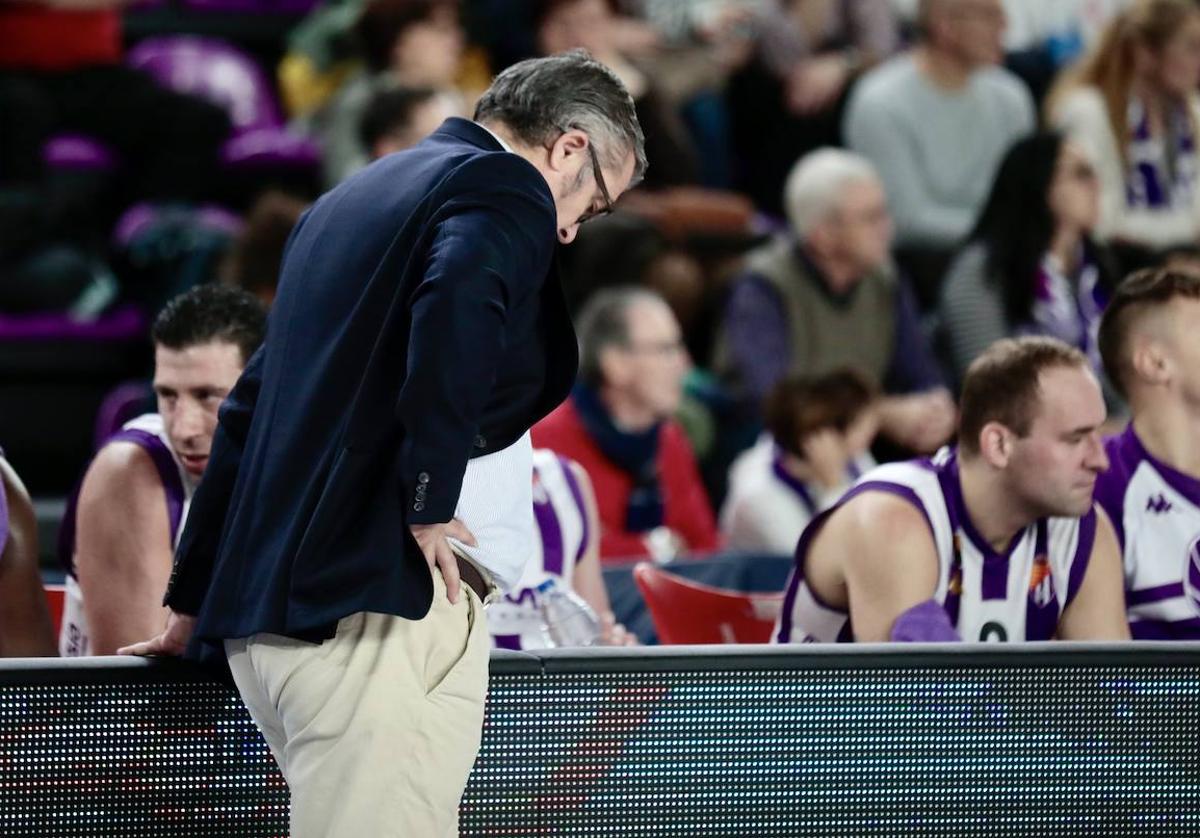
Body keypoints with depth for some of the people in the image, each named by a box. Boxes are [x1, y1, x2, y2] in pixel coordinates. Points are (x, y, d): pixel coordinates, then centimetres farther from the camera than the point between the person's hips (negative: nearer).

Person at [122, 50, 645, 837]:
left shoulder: (350, 200, 24)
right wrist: (428, 503, -17)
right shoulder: (505, 189, -3)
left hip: (265, 613, 9)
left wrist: (194, 601, 32)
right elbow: (456, 311, -26)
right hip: (379, 607, -9)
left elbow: (248, 408, 27)